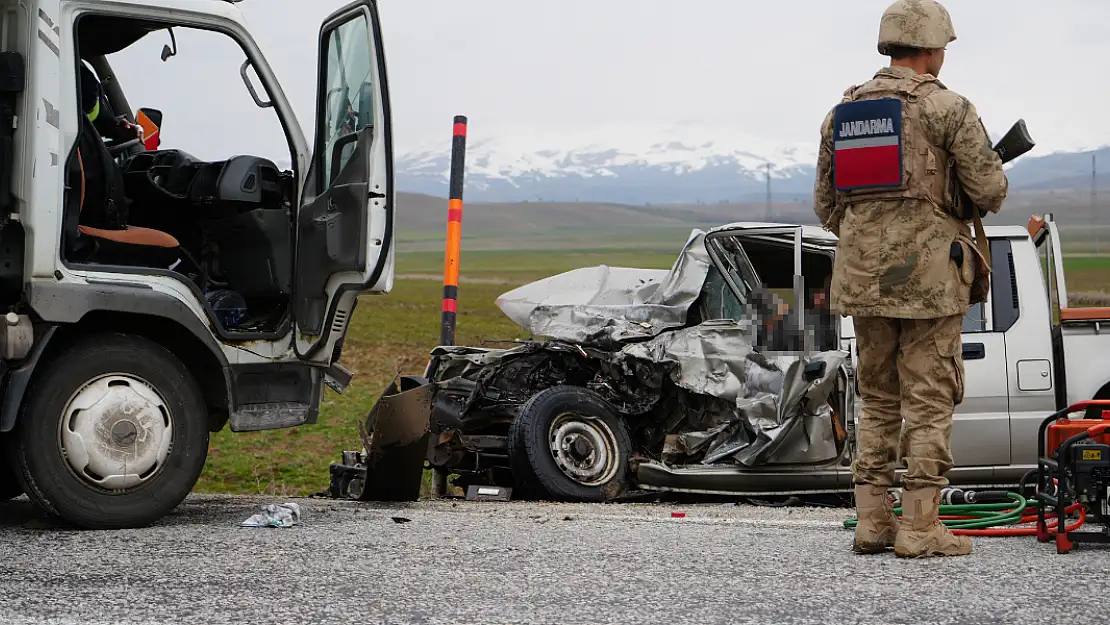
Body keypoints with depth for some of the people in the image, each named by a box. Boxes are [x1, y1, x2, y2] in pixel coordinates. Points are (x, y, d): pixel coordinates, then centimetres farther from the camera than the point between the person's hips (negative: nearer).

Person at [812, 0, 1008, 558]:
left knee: (877, 402, 14)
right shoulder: (947, 108, -8)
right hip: (929, 277, -5)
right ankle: (919, 527, -2)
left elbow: (825, 203, 13)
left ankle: (872, 522, 12)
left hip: (862, 277, 5)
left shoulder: (842, 112, 10)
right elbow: (989, 191, -8)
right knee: (929, 402, 0)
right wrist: (991, 188, 15)